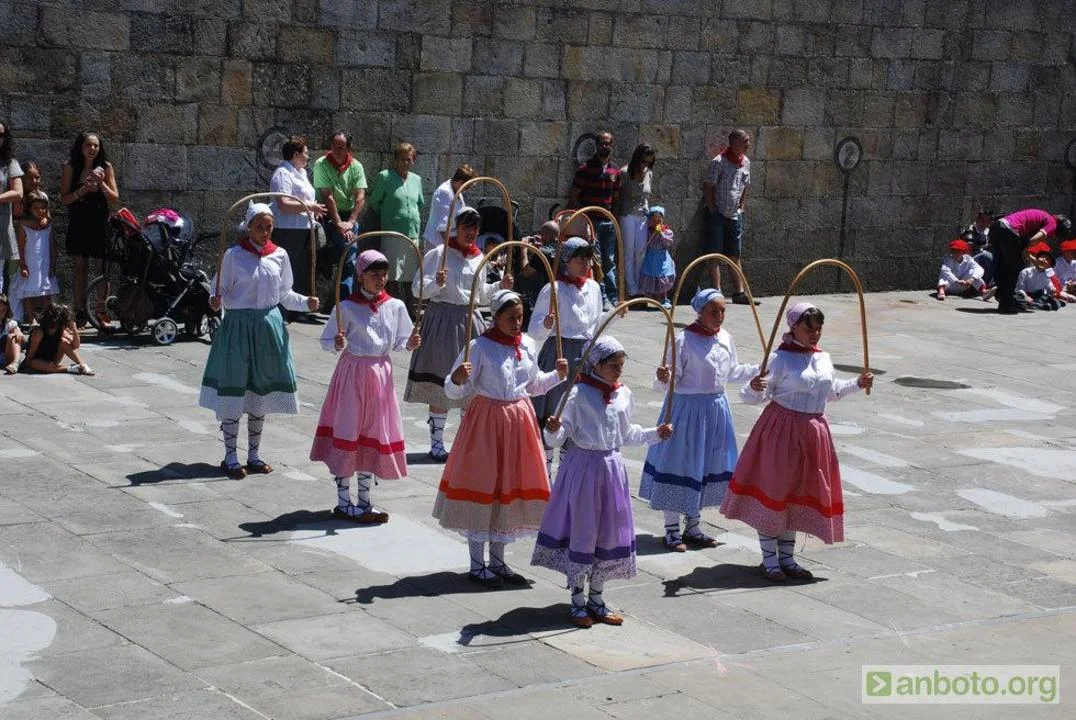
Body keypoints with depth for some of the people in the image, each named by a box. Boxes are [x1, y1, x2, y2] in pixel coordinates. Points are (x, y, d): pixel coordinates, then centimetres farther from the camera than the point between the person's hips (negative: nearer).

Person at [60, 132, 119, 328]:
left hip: (101, 223, 1)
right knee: (80, 267, 0)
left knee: (103, 267, -1)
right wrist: (82, 190, -17)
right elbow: (64, 198, -2)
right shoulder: (70, 167, 1)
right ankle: (80, 313, 2)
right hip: (79, 222, -1)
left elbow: (115, 198, 3)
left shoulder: (105, 167, 4)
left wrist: (101, 184, -13)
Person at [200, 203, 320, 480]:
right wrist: (216, 301, -22)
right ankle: (230, 457, 9)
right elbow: (221, 290, -2)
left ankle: (254, 454, 23)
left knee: (261, 390, 11)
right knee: (234, 390, -2)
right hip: (238, 325, -4)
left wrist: (306, 302, -2)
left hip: (269, 326, 4)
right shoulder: (234, 255, -6)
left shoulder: (279, 255, 5)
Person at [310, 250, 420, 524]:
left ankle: (364, 501, 23)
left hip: (381, 374, 4)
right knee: (347, 433, 0)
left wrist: (409, 344, -8)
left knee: (373, 434, 11)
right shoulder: (347, 307, -9)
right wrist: (337, 344, -25)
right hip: (353, 372, -4)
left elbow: (398, 342, 13)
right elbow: (326, 341, -4)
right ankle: (344, 503, 10)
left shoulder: (395, 306, 3)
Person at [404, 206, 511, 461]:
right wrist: (436, 283, -27)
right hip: (442, 318, -6)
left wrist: (499, 286, 7)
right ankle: (436, 441, 10)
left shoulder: (479, 258, 11)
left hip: (469, 320, 6)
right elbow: (418, 289, -10)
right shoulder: (439, 254, -7)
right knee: (440, 382, -1)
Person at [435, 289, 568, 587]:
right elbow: (454, 391, -12)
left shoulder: (528, 345, 6)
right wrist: (458, 378, -33)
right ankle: (477, 566, 12)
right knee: (482, 486, 0)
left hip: (519, 420, 6)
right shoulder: (480, 347, -12)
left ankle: (497, 562, 26)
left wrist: (557, 375, 5)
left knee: (511, 487, 12)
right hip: (487, 420, -6)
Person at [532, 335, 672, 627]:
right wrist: (553, 430, -32)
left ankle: (596, 599, 24)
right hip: (583, 466, -6)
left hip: (612, 467, 6)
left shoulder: (624, 395, 7)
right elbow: (558, 438, -11)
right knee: (582, 531, 0)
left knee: (610, 532, 10)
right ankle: (577, 601, 13)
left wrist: (655, 434, 13)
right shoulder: (579, 394, -12)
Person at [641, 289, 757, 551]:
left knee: (709, 465, 14)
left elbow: (733, 372, 20)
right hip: (688, 408, -7)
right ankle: (672, 530, 12)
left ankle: (692, 527, 28)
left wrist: (759, 370, 15)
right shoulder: (684, 340, -15)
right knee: (681, 463, -1)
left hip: (716, 408, 7)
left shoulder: (726, 338, 6)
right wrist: (663, 379, -36)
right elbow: (671, 380, -15)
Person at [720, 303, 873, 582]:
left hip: (813, 431, 7)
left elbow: (832, 390, 27)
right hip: (782, 430, -7)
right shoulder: (780, 358, -13)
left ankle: (787, 558, 25)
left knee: (799, 495, 13)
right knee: (773, 490, 0)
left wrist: (857, 384, 19)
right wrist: (754, 388, -36)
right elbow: (756, 396, -15)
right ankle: (769, 560, 11)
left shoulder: (823, 358, 9)